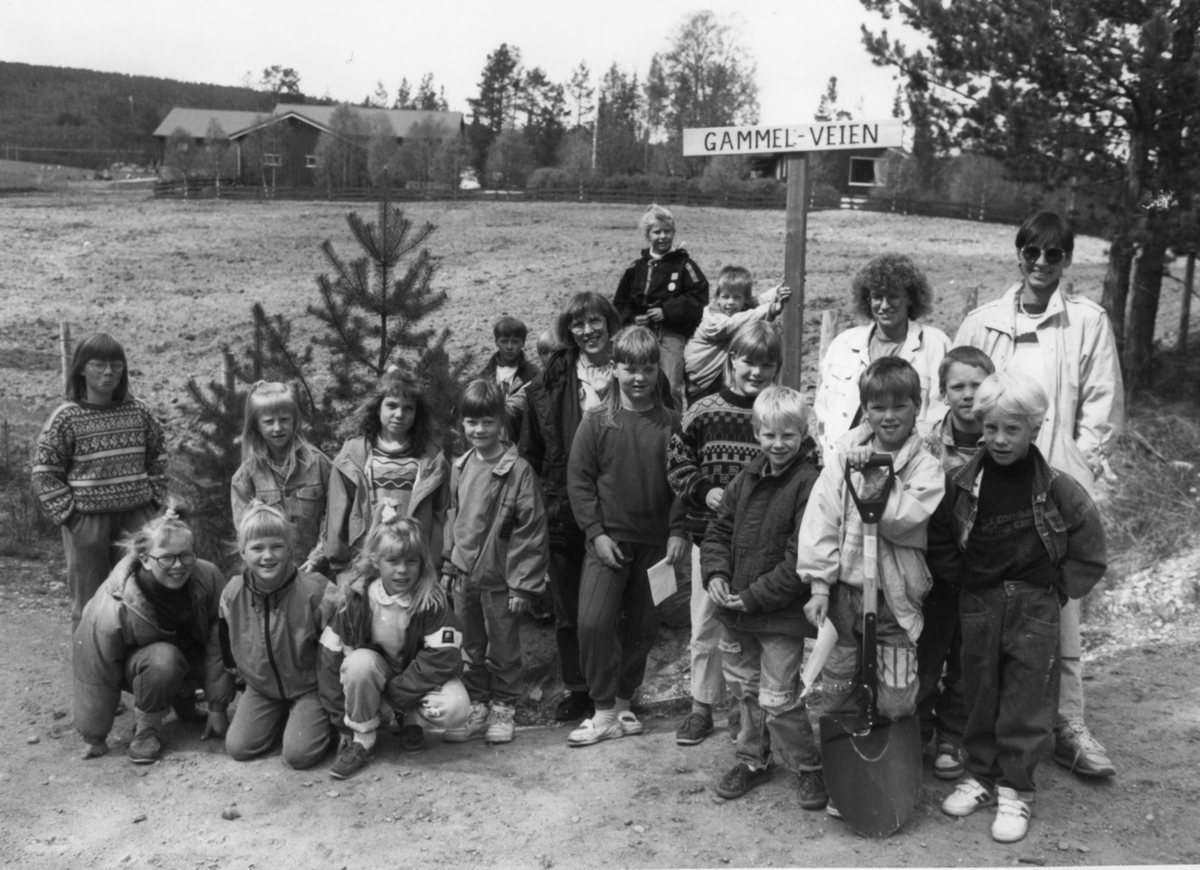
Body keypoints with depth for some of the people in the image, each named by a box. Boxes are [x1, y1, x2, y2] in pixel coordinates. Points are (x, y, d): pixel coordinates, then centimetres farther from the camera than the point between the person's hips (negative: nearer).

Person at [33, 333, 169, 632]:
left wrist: (155, 500, 4)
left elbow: (158, 459, 12)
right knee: (89, 605, 7)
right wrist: (68, 514, -9)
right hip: (86, 521, -3)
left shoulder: (139, 412, 3)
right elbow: (44, 473, -4)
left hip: (136, 517, 3)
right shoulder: (66, 417, -6)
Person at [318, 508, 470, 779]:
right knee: (360, 663, -35)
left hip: (418, 675, 0)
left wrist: (394, 694, -26)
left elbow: (444, 657, -25)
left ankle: (412, 722, 4)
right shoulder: (355, 597, -20)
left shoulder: (432, 600, -21)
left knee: (455, 710, -30)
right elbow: (331, 658, -16)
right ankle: (361, 741, -14)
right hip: (375, 670, 0)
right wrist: (343, 721, -16)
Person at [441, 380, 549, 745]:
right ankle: (477, 708, 29)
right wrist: (448, 567, 13)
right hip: (464, 577, 5)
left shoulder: (517, 470, -15)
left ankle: (503, 710, 26)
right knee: (472, 650, 16)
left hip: (500, 580, -5)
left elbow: (530, 530, -15)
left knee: (503, 650, 10)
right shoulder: (460, 467, 4)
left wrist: (523, 585, -15)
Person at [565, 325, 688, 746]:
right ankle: (604, 712, 2)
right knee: (593, 621, -11)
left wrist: (678, 530, -4)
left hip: (656, 541, 2)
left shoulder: (671, 423, 0)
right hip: (609, 539, -2)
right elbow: (579, 479, -3)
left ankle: (623, 703, 28)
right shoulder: (597, 422, -4)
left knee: (642, 628, 11)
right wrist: (596, 533, -9)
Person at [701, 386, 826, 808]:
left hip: (781, 614, -7)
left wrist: (755, 596, -18)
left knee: (777, 699, -2)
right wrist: (716, 573, -4)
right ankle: (752, 760, 37)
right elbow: (719, 531, 13)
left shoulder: (809, 484, -15)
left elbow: (800, 560, -19)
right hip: (737, 612, 7)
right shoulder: (747, 477, 6)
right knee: (748, 690, 20)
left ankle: (808, 768, 18)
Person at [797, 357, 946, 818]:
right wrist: (819, 584, -7)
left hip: (895, 595, -2)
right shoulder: (846, 455, 2)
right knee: (837, 696, 9)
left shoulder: (926, 467, -3)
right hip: (843, 589, 2)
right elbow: (820, 517, -2)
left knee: (895, 703, -1)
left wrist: (873, 477, -19)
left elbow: (902, 518, -17)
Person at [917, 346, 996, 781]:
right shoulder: (929, 443, -7)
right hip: (935, 569, 0)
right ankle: (916, 734, 28)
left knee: (967, 663, 12)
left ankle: (952, 738, 29)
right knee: (924, 657, 9)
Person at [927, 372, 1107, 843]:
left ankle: (1015, 790, 16)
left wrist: (1057, 588, -4)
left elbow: (1089, 552, -1)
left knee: (1026, 699, 3)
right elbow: (939, 542, 9)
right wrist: (964, 579, 2)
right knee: (979, 693, 12)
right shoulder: (964, 484, -4)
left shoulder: (1057, 487, -10)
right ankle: (980, 775, 28)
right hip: (979, 604, 3)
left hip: (1036, 607, -2)